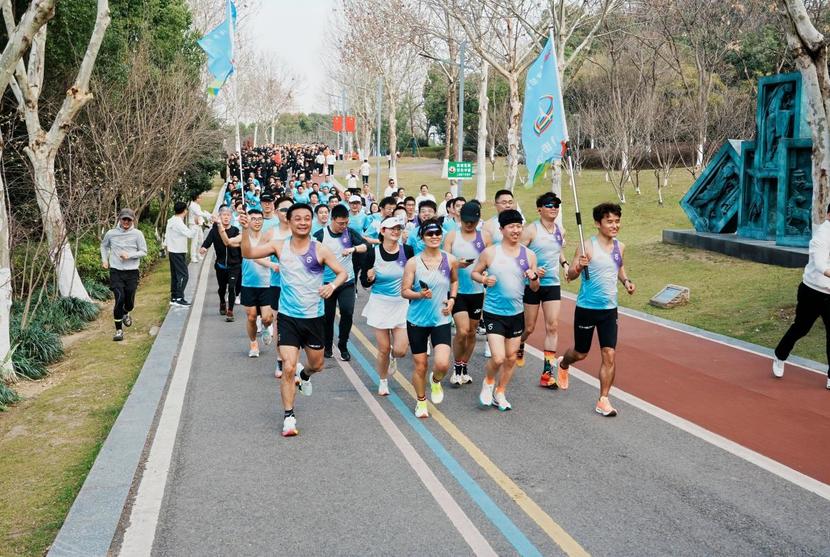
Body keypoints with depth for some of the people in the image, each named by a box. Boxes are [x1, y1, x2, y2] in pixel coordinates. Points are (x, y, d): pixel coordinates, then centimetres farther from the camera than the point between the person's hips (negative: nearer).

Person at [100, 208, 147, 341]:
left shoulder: (137, 234, -2)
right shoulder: (111, 233, 3)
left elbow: (143, 251, 1)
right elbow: (104, 246, 22)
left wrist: (129, 255, -13)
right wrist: (104, 259, 10)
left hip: (132, 272, 1)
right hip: (116, 271, -1)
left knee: (130, 302, 8)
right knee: (119, 299, -15)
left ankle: (125, 313, 46)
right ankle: (118, 330, -6)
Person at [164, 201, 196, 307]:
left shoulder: (171, 221, 10)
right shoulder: (179, 223, -19)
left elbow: (166, 236, 17)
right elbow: (190, 234, -26)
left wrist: (166, 248, 25)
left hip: (172, 252, 10)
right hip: (179, 253, -10)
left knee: (175, 275, 13)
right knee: (183, 275, -8)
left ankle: (174, 298, 16)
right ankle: (179, 298, -11)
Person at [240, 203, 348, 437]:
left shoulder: (320, 250, -7)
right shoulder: (280, 246, -2)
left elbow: (343, 272, -5)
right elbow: (248, 253, -6)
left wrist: (332, 285, -25)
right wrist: (245, 230, -21)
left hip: (313, 317, 1)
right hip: (288, 317, -1)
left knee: (317, 365, 17)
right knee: (288, 368, -9)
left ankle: (304, 376, 54)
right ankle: (288, 417, 4)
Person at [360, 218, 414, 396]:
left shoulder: (407, 251, -7)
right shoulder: (373, 253, -9)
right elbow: (364, 283, -1)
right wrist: (370, 278, -22)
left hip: (402, 304, 1)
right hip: (380, 304, -1)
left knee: (400, 351, -3)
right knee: (383, 349, 3)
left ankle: (392, 358, 35)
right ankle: (383, 381, 30)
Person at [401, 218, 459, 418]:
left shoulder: (450, 260, -2)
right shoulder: (413, 263, -8)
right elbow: (404, 291, -4)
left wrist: (452, 299, 2)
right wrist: (419, 294, -23)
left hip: (441, 319, 1)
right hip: (417, 320, -1)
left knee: (442, 364, -15)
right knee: (420, 365, 7)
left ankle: (435, 381, 21)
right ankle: (421, 401, 32)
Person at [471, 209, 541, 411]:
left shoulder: (529, 255, 1)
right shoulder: (490, 253, -8)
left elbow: (534, 288, 6)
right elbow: (474, 272, 4)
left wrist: (534, 277, -16)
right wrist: (484, 279, -16)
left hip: (516, 313, 4)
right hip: (494, 313, -4)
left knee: (511, 358, 11)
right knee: (498, 358, -12)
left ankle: (500, 393, 32)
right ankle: (488, 382, 20)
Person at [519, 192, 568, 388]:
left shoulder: (560, 231, 7)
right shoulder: (531, 230, -11)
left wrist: (565, 263, 7)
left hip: (552, 284, 5)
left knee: (552, 326, -3)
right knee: (529, 327, 5)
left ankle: (548, 372, 0)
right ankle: (519, 347, 42)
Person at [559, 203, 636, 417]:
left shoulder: (620, 247, 3)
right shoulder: (588, 246, -14)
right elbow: (570, 275, -13)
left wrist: (626, 280, 4)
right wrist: (578, 267, -34)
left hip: (609, 309, 4)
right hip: (587, 308, -4)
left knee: (610, 355, -5)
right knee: (581, 353, 12)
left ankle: (603, 401, 4)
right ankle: (562, 364, 48)